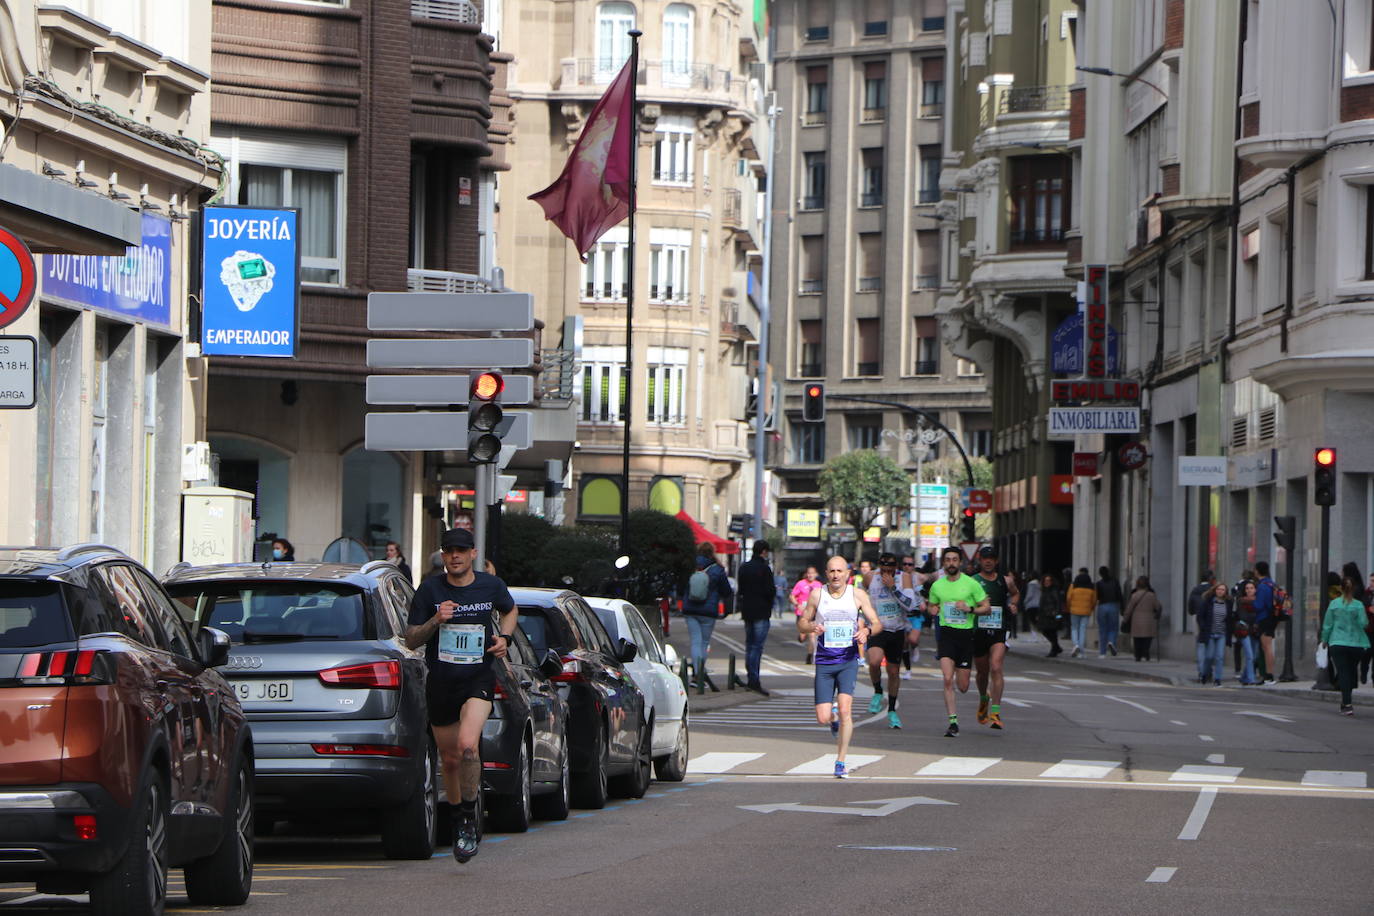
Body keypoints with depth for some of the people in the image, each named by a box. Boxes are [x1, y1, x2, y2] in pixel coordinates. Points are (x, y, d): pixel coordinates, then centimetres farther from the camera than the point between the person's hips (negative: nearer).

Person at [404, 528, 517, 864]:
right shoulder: (429, 590, -1)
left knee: (468, 745, -26)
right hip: (440, 684, 2)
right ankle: (459, 821, 32)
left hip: (478, 680, -2)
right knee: (450, 760, 10)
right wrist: (435, 621, -18)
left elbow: (510, 611, 23)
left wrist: (504, 637, 3)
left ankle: (469, 819, -13)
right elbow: (411, 640, 1)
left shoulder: (492, 587, 1)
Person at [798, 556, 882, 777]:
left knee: (845, 710, -17)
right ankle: (834, 716, 36)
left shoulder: (857, 595, 2)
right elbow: (802, 623, 10)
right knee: (823, 718, -3)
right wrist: (812, 628, -13)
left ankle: (841, 762, -7)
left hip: (848, 661, -1)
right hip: (824, 662, 1)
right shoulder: (817, 595, 3)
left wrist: (867, 630, -18)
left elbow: (878, 623, 5)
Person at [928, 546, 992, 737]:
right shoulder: (937, 586, 6)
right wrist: (933, 609, 0)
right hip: (946, 633, 1)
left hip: (966, 634, -1)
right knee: (948, 679, -17)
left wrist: (970, 609, -16)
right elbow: (932, 606, 23)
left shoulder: (971, 584, -2)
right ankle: (952, 721, -13)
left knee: (963, 687, 3)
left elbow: (987, 608, 1)